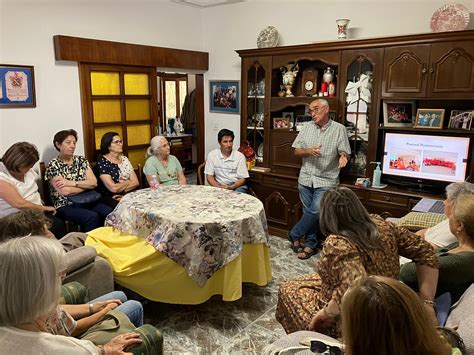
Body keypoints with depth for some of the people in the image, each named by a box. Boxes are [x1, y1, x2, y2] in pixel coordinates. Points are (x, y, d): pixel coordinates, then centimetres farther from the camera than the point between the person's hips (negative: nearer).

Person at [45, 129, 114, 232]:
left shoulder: (81, 160, 10)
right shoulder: (53, 165, -3)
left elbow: (94, 182, -1)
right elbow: (65, 191, -15)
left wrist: (72, 183, -12)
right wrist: (86, 185, -4)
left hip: (86, 201, 4)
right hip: (66, 206, -4)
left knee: (110, 213, -24)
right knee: (92, 217, -32)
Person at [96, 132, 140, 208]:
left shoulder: (124, 159, 11)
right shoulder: (102, 162, -6)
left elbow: (136, 182, 4)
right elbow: (113, 188, -16)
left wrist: (121, 188, -10)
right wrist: (128, 182, 0)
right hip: (110, 198, -6)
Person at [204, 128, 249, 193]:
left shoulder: (240, 156, -4)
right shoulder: (212, 155, -1)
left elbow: (242, 179, -3)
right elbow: (209, 177, 1)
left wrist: (231, 187, -21)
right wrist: (219, 187, -17)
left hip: (237, 186, 0)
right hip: (219, 186, 0)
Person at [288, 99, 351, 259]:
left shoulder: (339, 129, -3)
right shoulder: (307, 127, 5)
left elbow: (345, 152, -4)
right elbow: (296, 151, 5)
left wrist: (343, 157, -28)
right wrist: (308, 151, -16)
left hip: (326, 180, -3)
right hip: (306, 178, 3)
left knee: (316, 210, -14)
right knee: (308, 212, 9)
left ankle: (295, 234, 8)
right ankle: (311, 244, 24)